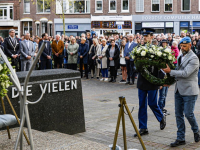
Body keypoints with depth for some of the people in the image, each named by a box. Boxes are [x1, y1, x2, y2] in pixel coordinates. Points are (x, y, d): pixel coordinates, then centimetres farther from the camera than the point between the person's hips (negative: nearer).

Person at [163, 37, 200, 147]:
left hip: (189, 91, -7)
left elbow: (185, 73, -21)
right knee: (178, 114, 7)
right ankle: (180, 138, 15)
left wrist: (170, 71, -16)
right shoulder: (180, 57, 13)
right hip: (179, 90, 8)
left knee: (188, 114, -4)